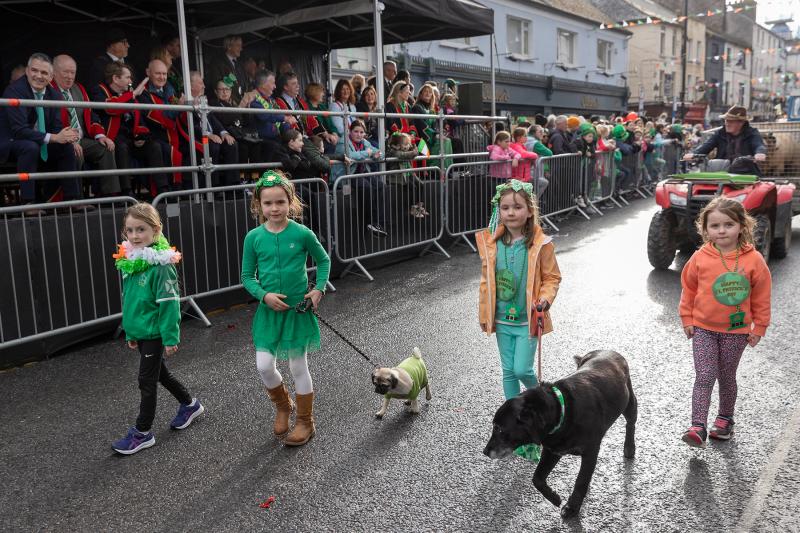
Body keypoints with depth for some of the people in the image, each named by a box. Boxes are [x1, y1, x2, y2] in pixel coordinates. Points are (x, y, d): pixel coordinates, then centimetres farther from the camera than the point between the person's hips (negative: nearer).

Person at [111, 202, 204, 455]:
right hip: (139, 332, 8)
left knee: (147, 381, 2)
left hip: (155, 333, -8)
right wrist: (129, 332, 17)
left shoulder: (160, 263, -20)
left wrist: (170, 337, -19)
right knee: (160, 373, 21)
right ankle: (190, 404, 41)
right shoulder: (127, 261, 5)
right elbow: (128, 300, 13)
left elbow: (169, 303, -20)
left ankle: (142, 433, 16)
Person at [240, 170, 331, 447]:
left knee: (298, 367, 7)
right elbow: (247, 276, 2)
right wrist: (264, 295, -14)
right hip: (269, 309, 2)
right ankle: (282, 405, 31)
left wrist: (319, 288, -7)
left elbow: (324, 260, 5)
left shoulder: (302, 233, -10)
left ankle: (305, 422, 26)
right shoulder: (254, 237, -5)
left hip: (298, 308, -2)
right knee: (264, 366, 0)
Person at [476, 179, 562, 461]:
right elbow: (486, 280, 6)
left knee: (522, 369, -6)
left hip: (527, 320, -4)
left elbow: (552, 277, -3)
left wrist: (545, 299, -22)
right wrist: (484, 314, 8)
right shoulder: (491, 243, -2)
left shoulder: (540, 244, -13)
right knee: (508, 371, 12)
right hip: (502, 320, 4)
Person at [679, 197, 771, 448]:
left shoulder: (753, 260, -9)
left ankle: (725, 418, 34)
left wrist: (758, 328, 2)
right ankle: (698, 427, -5)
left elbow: (761, 296, 0)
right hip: (703, 328, 0)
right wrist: (687, 319, 5)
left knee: (727, 377, 15)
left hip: (736, 331, 0)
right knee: (704, 378, -5)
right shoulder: (700, 257, -8)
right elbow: (688, 288, 4)